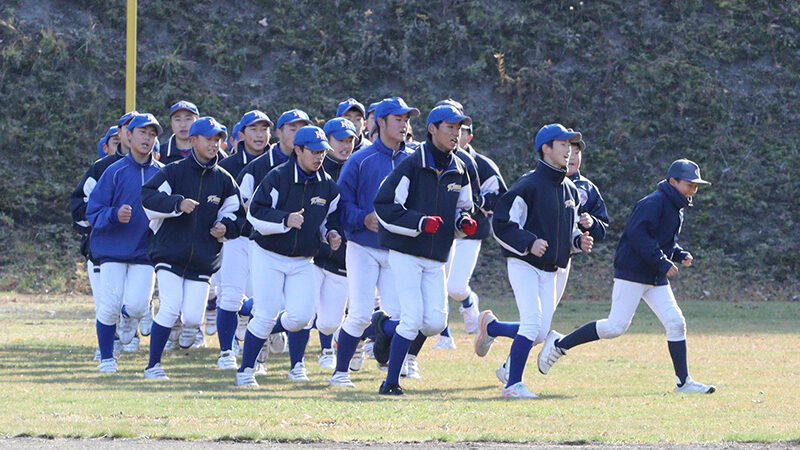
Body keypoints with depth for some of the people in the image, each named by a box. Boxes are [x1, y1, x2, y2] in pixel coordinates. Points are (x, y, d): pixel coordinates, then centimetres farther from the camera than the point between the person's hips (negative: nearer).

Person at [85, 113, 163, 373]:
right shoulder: (115, 172, -1)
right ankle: (106, 358, 11)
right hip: (113, 247, -2)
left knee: (137, 304, -13)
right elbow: (93, 211, -2)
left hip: (145, 251, 2)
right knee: (110, 305, -7)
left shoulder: (162, 173, 7)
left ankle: (129, 318, 25)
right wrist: (114, 215, -21)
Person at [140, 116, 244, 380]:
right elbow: (148, 197, -10)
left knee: (193, 317, -6)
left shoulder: (223, 180, 11)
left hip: (203, 260, 3)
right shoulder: (174, 172, 1)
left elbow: (237, 214, 20)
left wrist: (225, 227, -1)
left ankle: (188, 330, 32)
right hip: (170, 254, -3)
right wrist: (177, 203, -24)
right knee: (170, 309, -17)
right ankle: (153, 365, -6)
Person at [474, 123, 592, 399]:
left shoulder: (570, 191, 14)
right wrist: (529, 243, -25)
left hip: (550, 270, 7)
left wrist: (579, 241, 4)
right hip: (523, 265, -7)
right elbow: (501, 224, -13)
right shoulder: (529, 185, -10)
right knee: (532, 322, -19)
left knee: (540, 334, 4)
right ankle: (513, 385, -12)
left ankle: (491, 327, 30)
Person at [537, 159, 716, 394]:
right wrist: (662, 262, -25)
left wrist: (681, 255, 7)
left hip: (656, 278, 9)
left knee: (676, 322, -1)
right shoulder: (654, 203, -15)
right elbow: (637, 234, -25)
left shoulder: (677, 208, 16)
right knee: (616, 326, -10)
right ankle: (559, 344, 4)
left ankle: (683, 382, 2)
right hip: (632, 273, -9)